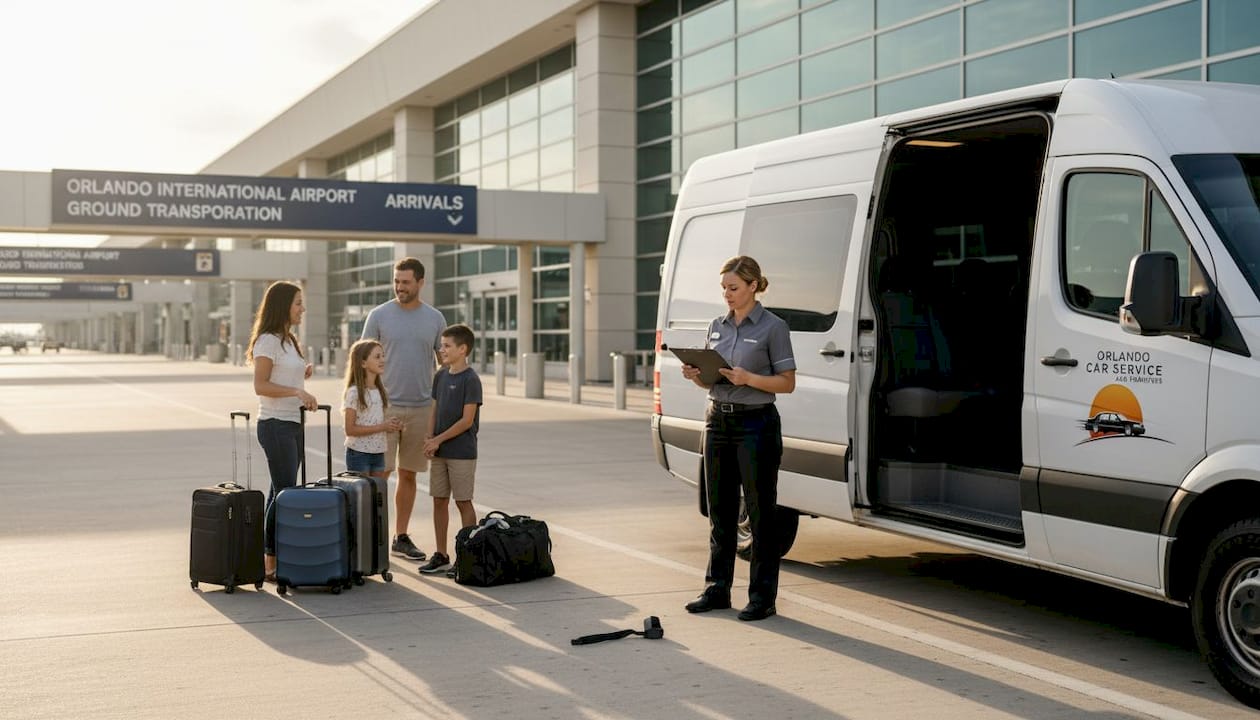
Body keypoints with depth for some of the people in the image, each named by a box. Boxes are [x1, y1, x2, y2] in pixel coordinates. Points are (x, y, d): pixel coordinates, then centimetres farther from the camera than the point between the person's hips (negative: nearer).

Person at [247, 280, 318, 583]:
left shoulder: (289, 340, 17)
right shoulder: (267, 341, -11)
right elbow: (261, 386, -19)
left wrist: (303, 374, 10)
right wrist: (297, 392, -26)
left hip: (293, 424, 9)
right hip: (276, 424, -9)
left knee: (281, 493, 8)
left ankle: (273, 561, 11)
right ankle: (270, 565, -5)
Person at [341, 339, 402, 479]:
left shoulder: (380, 390, 9)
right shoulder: (354, 392, -13)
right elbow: (350, 429, -17)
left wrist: (390, 424, -3)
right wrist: (382, 427, -20)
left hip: (378, 453, 7)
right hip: (359, 453, -7)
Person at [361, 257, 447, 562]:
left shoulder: (435, 318, 6)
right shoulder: (379, 315, -1)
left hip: (421, 408, 3)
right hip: (385, 406, -3)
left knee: (408, 474, 10)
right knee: (381, 473, -6)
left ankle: (401, 537, 19)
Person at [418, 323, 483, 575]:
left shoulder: (470, 379, -13)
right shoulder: (440, 376, 8)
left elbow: (467, 420, -16)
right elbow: (434, 410, 11)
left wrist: (438, 440, -13)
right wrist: (429, 440, -3)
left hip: (462, 453, -7)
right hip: (439, 452, 7)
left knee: (463, 502, 0)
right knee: (439, 500, 9)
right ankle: (440, 555, 18)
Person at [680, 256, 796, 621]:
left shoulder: (773, 327, -7)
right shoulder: (717, 326, 11)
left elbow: (787, 383, -8)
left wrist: (748, 378, -21)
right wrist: (696, 376, -4)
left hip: (756, 424, -6)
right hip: (718, 422, 6)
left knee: (761, 512, 0)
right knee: (720, 510, 11)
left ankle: (763, 596, 6)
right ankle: (717, 590, 19)